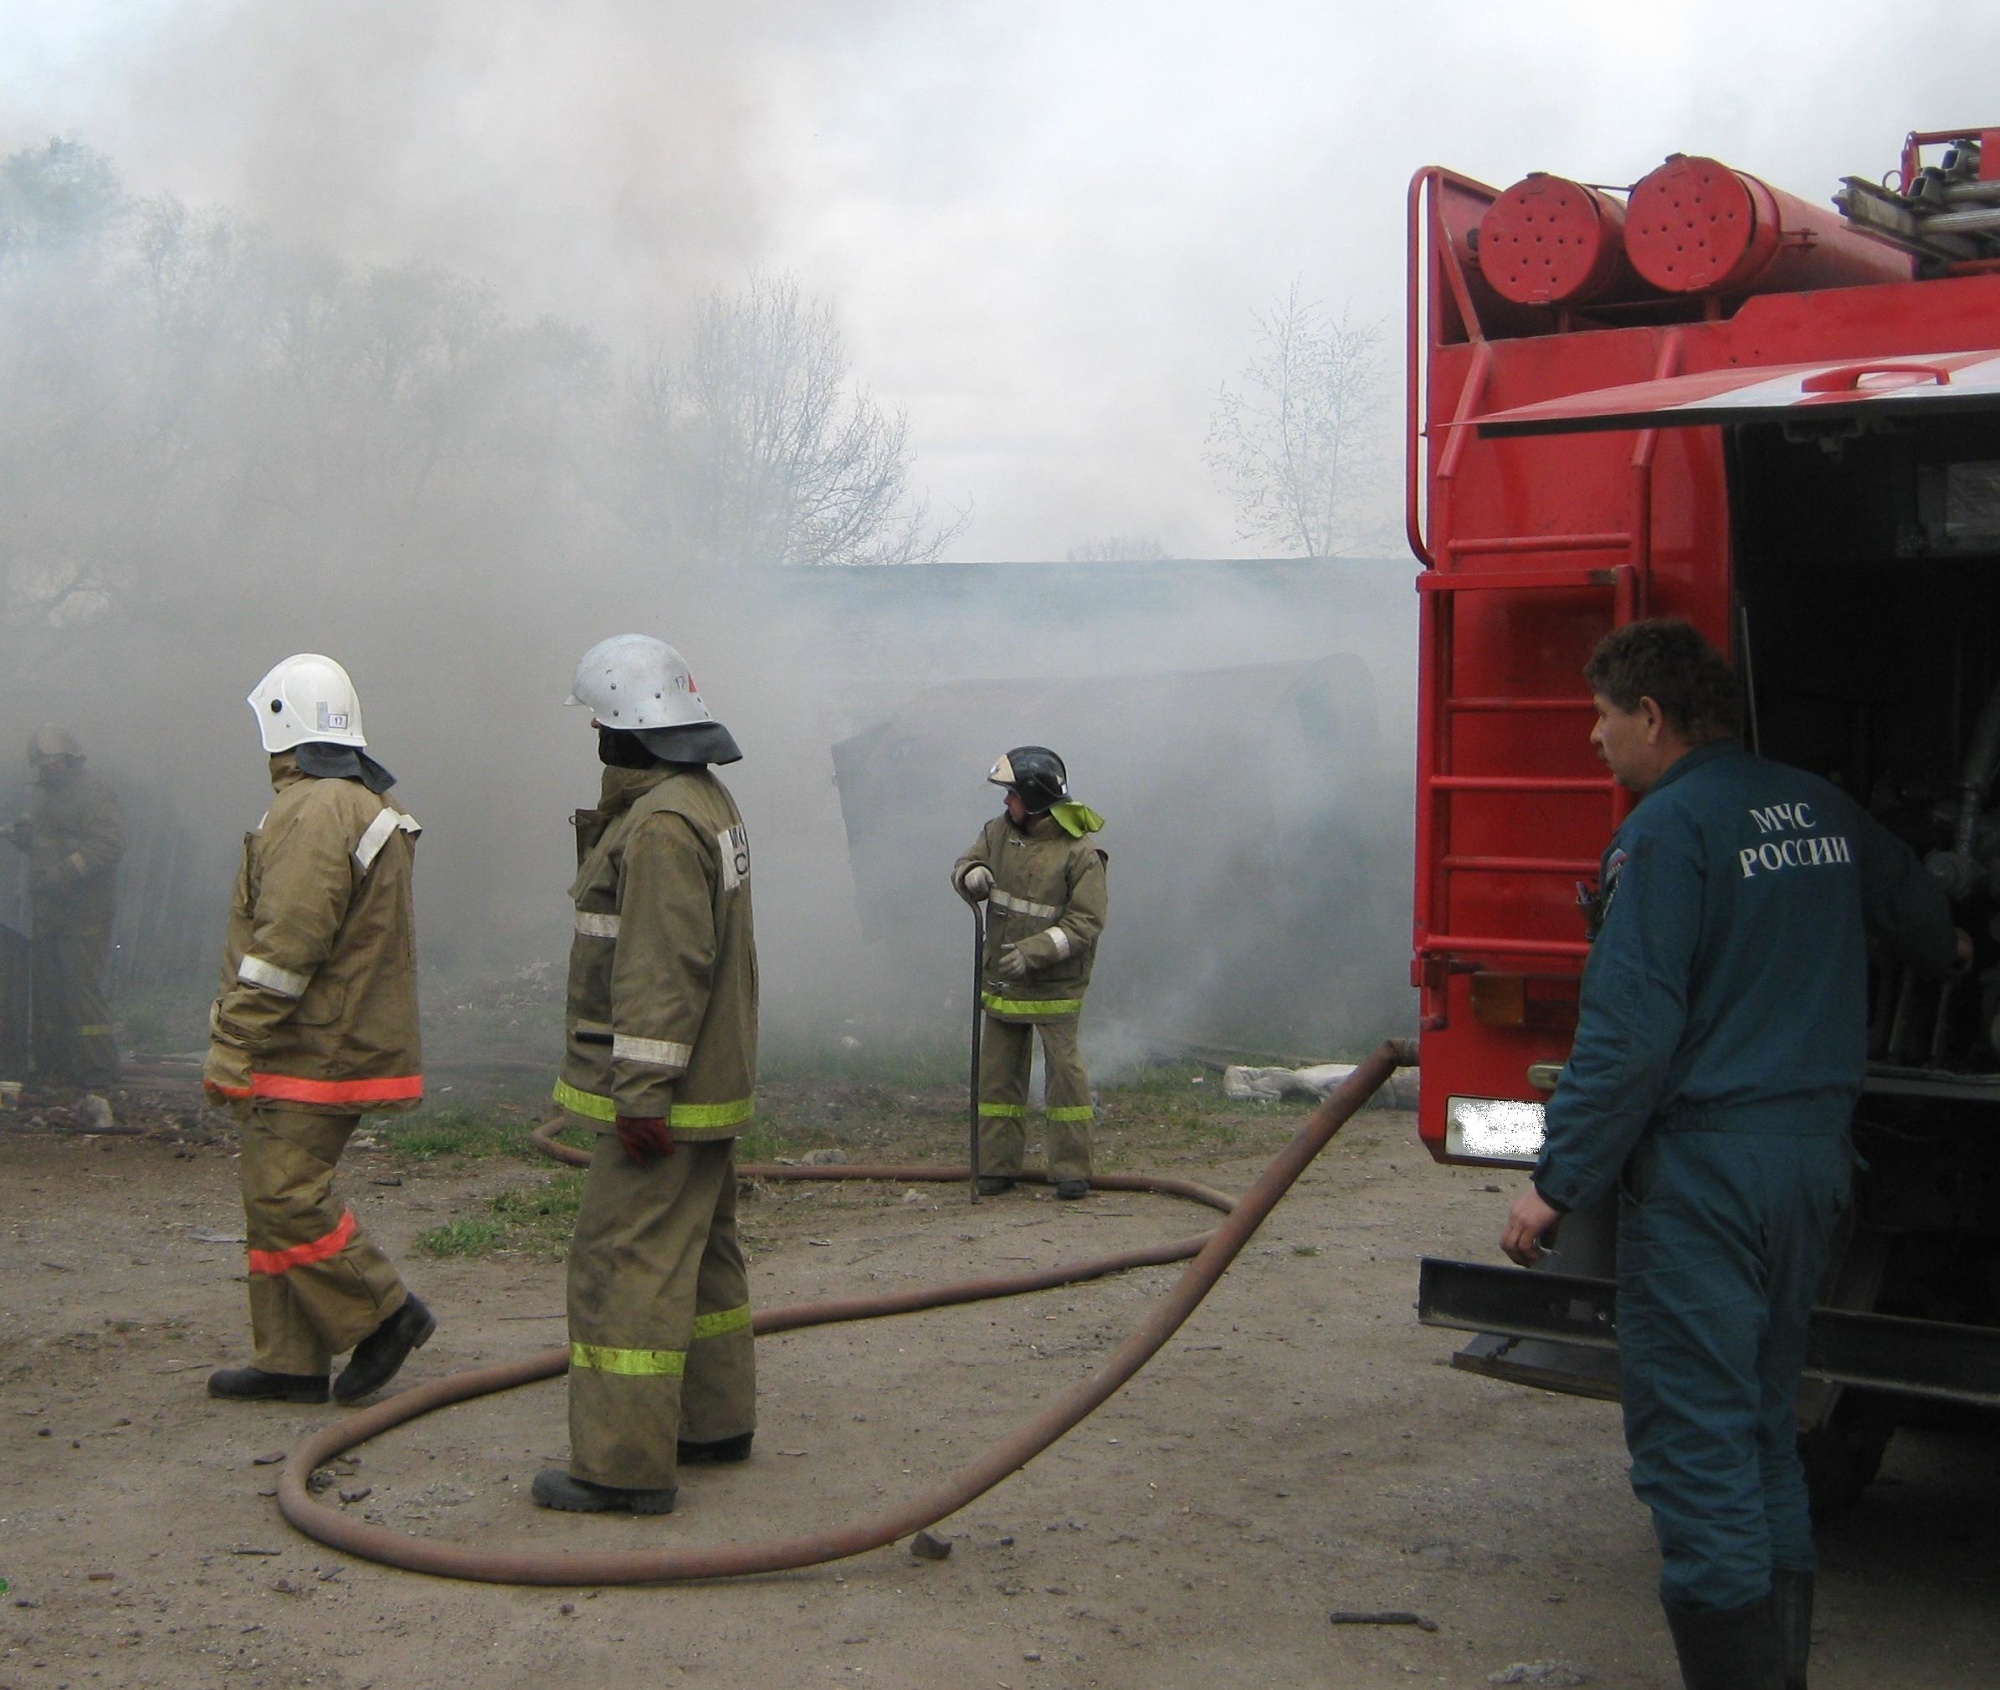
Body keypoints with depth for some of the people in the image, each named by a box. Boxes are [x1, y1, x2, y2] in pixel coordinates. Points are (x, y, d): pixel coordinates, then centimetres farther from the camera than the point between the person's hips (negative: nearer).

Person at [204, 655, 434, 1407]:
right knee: (278, 1193, 12)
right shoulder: (367, 807, 17)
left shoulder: (311, 813, -17)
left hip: (314, 1055, -10)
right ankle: (288, 1362, 16)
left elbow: (284, 948, -23)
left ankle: (385, 1312, 1)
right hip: (338, 1048, 10)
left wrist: (230, 1050, -18)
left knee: (285, 1196, -7)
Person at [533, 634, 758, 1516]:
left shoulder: (662, 824, -20)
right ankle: (713, 1421, 29)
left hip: (663, 1094, -11)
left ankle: (623, 1465, -3)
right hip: (709, 1081, 11)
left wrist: (642, 1096, -24)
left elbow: (664, 974, -25)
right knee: (702, 1254, 18)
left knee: (626, 1266, -7)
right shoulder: (708, 803, 14)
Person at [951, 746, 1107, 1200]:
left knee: (1065, 1072, -2)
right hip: (1001, 983, 6)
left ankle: (1072, 1170, 7)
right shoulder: (998, 832, 3)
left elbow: (1087, 921, -16)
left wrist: (1034, 951, -25)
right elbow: (965, 866, 11)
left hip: (1054, 987, -6)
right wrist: (971, 875, -15)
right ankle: (997, 1166, 18)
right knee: (997, 1073, 9)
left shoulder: (1079, 853, -15)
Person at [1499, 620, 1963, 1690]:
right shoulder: (1817, 809, 11)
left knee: (1692, 1440, -4)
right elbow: (1917, 914, 29)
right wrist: (1942, 950, 53)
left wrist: (1556, 1182, -13)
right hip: (1815, 1151, 8)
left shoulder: (1667, 829, -13)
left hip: (1704, 1161, -8)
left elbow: (1629, 1033, -19)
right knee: (1764, 1429, 17)